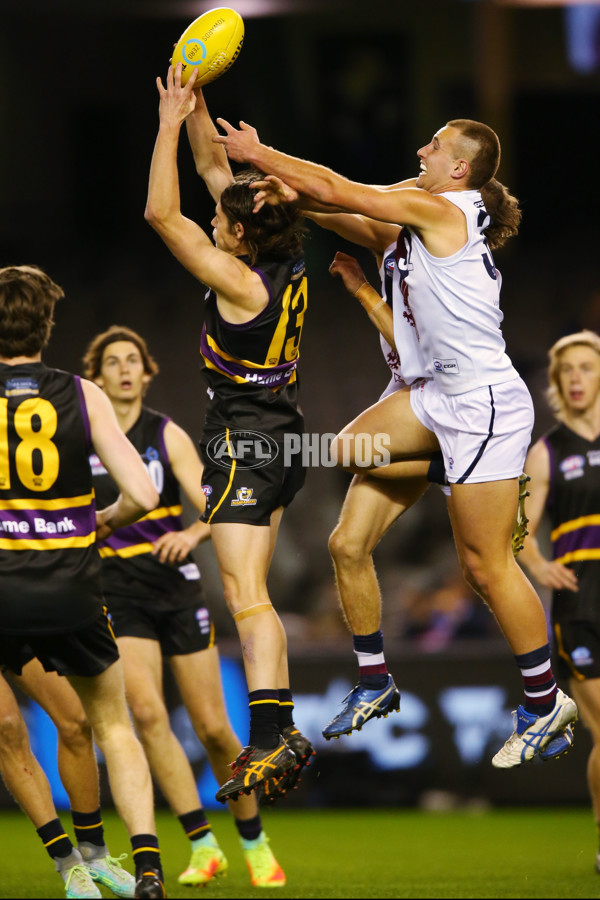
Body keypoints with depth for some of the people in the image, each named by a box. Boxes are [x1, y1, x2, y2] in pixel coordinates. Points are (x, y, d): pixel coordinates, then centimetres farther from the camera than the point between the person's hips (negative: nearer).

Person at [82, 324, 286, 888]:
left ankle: (255, 845, 19)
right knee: (147, 712, -20)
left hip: (177, 589, 0)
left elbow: (214, 504, -11)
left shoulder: (166, 435, -1)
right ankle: (202, 846, -14)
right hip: (119, 594, 0)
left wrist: (192, 533, -30)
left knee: (213, 729, 0)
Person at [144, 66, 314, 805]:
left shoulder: (239, 281, -17)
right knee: (250, 594, 16)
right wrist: (196, 113, 14)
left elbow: (161, 213, -18)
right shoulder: (287, 267, 5)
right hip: (280, 439, 9)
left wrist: (170, 124, -12)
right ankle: (277, 732, 15)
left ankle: (272, 735, -27)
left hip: (244, 445, -9)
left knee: (246, 594, -16)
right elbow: (220, 177, 16)